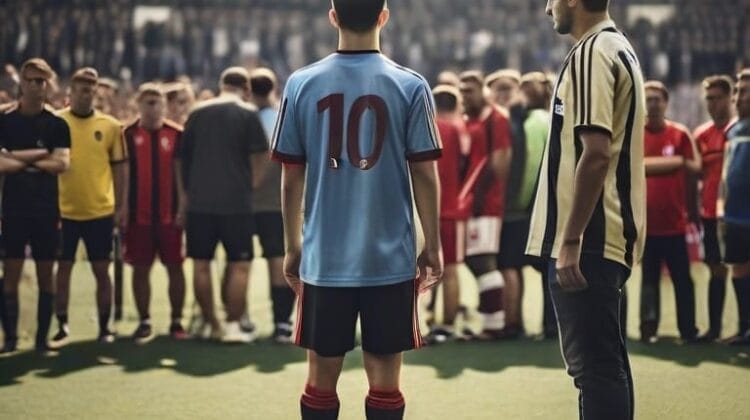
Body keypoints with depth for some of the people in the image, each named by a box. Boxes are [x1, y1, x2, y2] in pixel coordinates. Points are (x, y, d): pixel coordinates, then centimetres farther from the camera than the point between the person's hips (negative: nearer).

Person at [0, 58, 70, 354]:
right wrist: (39, 156, -12)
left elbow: (62, 163, -9)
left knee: (45, 274, 4)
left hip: (46, 209, 1)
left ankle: (42, 338, 11)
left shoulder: (57, 124, 3)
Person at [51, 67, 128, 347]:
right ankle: (62, 327, 16)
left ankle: (104, 328, 15)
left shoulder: (110, 125, 1)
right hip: (64, 210, 0)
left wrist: (122, 207, 2)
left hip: (100, 211, 0)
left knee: (102, 270, 6)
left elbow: (120, 168, 6)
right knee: (63, 268, 6)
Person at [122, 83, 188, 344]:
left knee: (175, 267, 5)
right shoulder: (128, 135, 2)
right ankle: (144, 323, 12)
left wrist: (183, 207, -2)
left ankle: (177, 322, 13)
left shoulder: (177, 134, 0)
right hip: (139, 215, 0)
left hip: (170, 214, 0)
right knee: (140, 269, 4)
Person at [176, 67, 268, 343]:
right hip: (235, 203, -3)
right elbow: (259, 158, -5)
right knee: (239, 266, 4)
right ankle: (233, 326, 1)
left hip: (199, 203, 3)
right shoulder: (248, 115, -1)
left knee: (201, 265, 10)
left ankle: (211, 325, 14)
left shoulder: (197, 114, 11)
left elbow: (182, 160, 14)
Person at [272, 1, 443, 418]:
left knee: (322, 376, 11)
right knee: (385, 377, 6)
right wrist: (433, 246, 6)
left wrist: (293, 247, 14)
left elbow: (291, 178, 4)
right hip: (390, 258, -1)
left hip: (324, 258, 1)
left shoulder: (302, 84, 0)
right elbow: (425, 174, -4)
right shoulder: (410, 86, -4)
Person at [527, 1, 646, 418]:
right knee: (605, 360, 15)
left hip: (587, 241, -10)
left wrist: (571, 239, -21)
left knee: (593, 362, -8)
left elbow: (596, 152, -22)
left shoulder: (591, 54, -14)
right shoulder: (620, 49, 17)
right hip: (611, 235, 10)